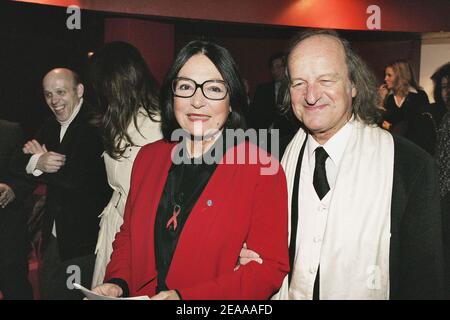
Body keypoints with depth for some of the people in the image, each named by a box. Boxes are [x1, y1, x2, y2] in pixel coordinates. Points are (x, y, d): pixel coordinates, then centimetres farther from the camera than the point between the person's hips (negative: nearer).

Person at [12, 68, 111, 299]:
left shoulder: (96, 126, -16)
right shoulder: (50, 127, 11)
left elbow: (78, 178, -24)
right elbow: (19, 165, 5)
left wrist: (39, 160, -10)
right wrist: (37, 161, -18)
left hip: (85, 240, -8)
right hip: (54, 237, 8)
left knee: (82, 295, 4)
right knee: (48, 293, 19)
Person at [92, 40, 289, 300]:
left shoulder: (262, 169, -16)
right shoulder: (148, 157, -1)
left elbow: (271, 268, -18)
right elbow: (128, 236, 8)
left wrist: (185, 296, -24)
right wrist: (117, 283, -9)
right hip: (139, 293, 4)